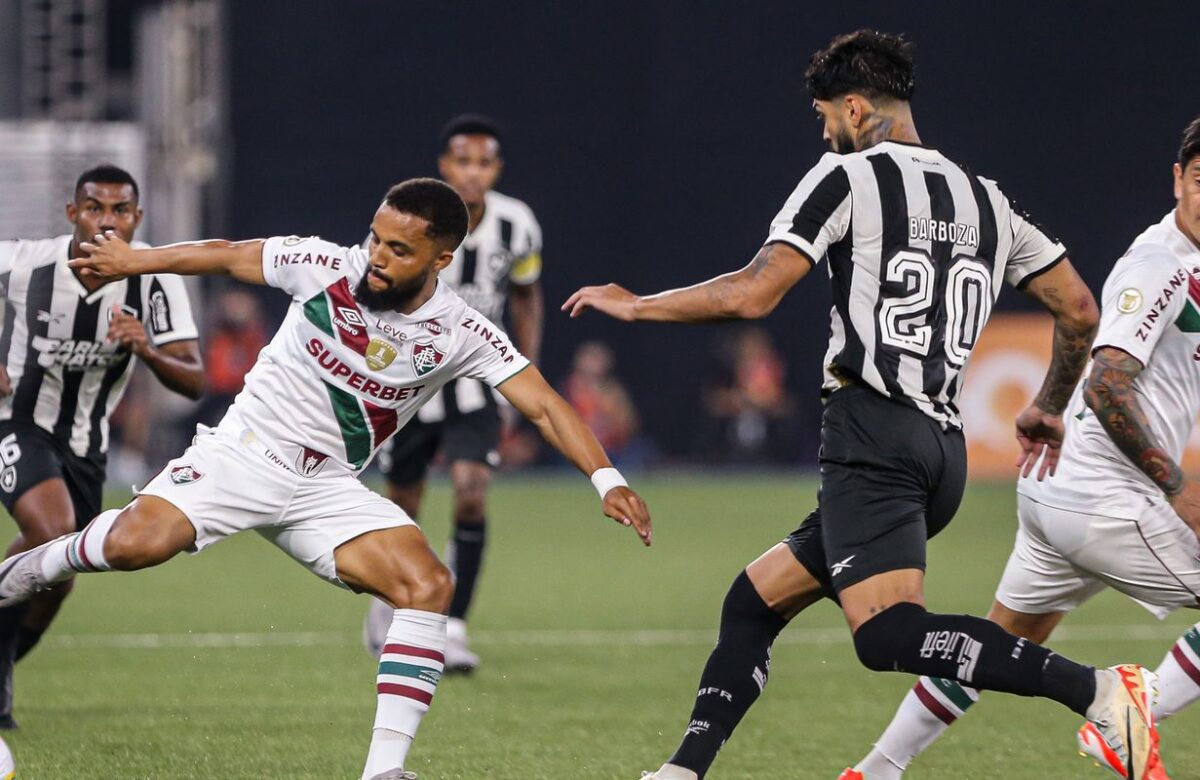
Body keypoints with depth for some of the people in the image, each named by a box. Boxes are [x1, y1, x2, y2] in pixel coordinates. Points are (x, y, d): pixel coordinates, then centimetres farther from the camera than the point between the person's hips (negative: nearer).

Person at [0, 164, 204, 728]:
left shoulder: (154, 282, -15)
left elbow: (194, 383, -17)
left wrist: (148, 352, -38)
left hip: (85, 445, 4)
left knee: (51, 586, 11)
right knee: (56, 533, -29)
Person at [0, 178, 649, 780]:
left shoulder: (461, 334, -8)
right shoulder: (327, 267, -10)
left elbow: (542, 405, -10)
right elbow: (228, 256, 6)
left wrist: (606, 478, -24)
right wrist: (132, 261, 16)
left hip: (327, 489, 2)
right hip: (243, 452, -2)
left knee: (427, 585, -21)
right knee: (136, 544, -28)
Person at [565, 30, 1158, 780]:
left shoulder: (848, 177, -1)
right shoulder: (986, 200, 19)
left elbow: (752, 294, -8)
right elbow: (1080, 310, 18)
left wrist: (634, 304, 7)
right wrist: (1049, 409, 35)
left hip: (872, 435, -9)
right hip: (944, 446, 9)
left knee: (886, 633, -22)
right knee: (753, 601, 17)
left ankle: (1096, 689, -36)